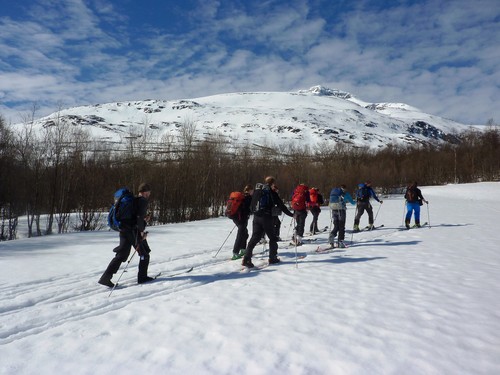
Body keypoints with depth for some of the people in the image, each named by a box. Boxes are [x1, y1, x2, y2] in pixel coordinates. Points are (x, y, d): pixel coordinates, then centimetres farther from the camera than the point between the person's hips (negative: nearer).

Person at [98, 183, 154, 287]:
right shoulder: (143, 201, -10)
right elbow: (140, 217, -19)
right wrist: (141, 231, -15)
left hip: (124, 230, 8)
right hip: (134, 231, -8)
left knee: (121, 255, 9)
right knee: (145, 253, 8)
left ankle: (106, 277, 5)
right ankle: (142, 277, 12)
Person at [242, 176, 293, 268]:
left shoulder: (256, 190, 11)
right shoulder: (272, 192, -5)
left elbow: (252, 204, 16)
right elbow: (281, 206, -2)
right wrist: (291, 214, 7)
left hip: (256, 217, 5)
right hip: (266, 218, -5)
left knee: (254, 238, 4)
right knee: (273, 238, 12)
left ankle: (246, 259, -6)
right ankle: (272, 258, 17)